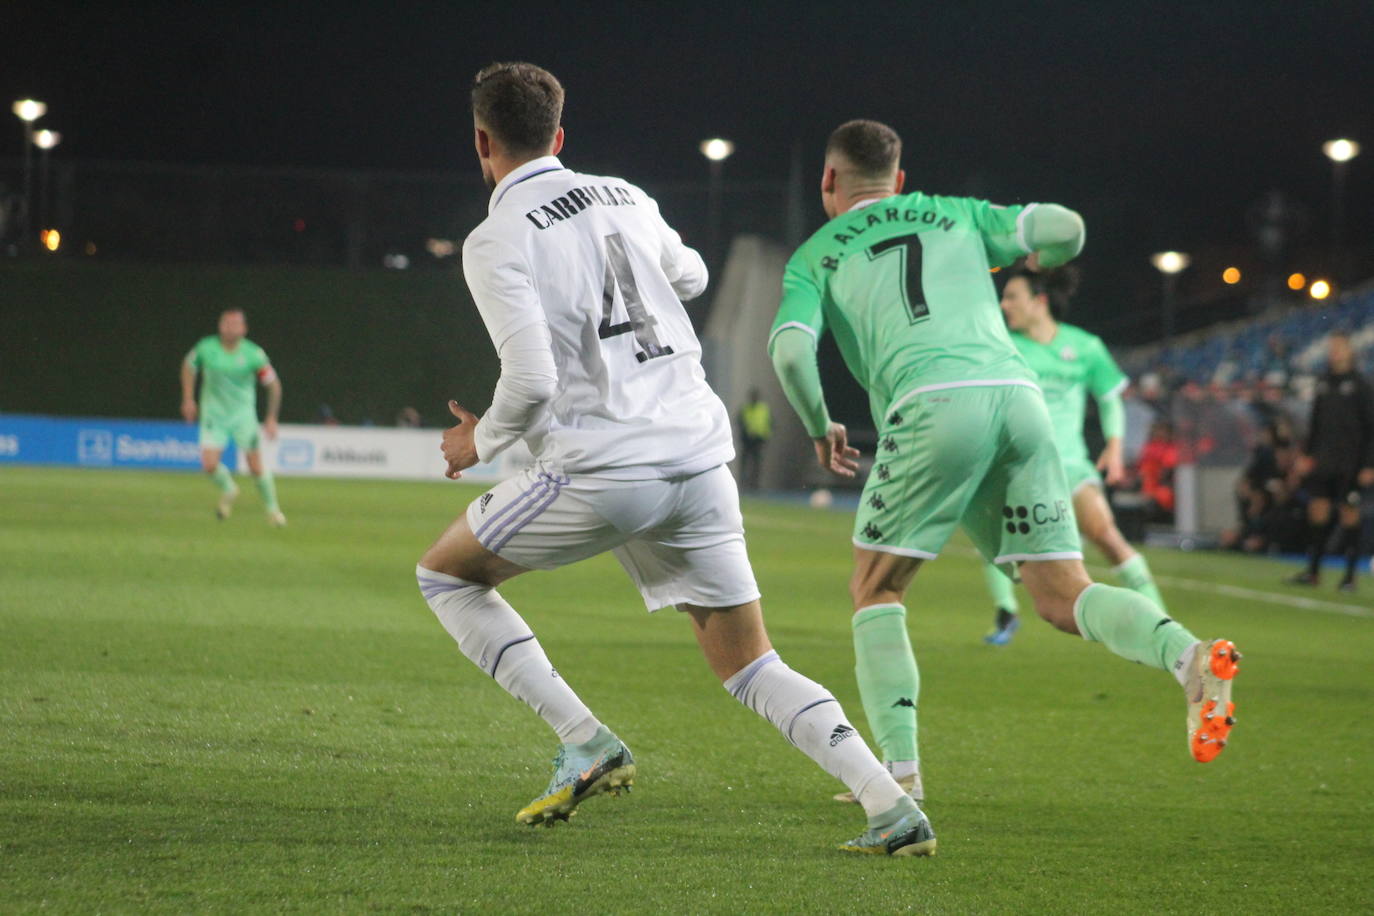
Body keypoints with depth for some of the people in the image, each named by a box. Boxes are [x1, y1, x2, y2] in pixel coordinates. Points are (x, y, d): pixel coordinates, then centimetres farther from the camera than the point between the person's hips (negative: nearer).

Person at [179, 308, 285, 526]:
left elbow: (273, 385, -4)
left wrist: (271, 418, -2)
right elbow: (188, 366, 10)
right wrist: (188, 399, 6)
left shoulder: (253, 354, -16)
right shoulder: (206, 348, -12)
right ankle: (228, 490, 21)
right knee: (209, 464, -12)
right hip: (214, 414, 1)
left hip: (243, 414, -1)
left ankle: (272, 509, 16)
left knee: (256, 466, -6)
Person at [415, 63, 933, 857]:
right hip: (700, 457, 6)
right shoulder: (626, 199, 15)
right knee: (750, 665, 12)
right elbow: (690, 276, 35)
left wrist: (481, 442, 5)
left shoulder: (497, 242, -5)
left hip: (603, 470, -6)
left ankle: (586, 742, 3)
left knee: (445, 575, 15)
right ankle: (893, 808, -6)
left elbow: (531, 381, -14)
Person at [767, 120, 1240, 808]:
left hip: (933, 403, -3)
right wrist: (1040, 258, 39)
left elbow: (790, 350, 1)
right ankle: (1189, 655, -24)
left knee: (875, 591, 12)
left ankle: (900, 770, -1)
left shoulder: (815, 255, 18)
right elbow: (1066, 227, 15)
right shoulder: (955, 215, 27)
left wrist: (820, 429, 18)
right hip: (1017, 394, 3)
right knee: (1063, 598, 4)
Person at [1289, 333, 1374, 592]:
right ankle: (1313, 570, 8)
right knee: (1317, 510, 2)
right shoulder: (1323, 383, 10)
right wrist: (1307, 453, 11)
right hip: (1323, 461, 5)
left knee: (1349, 513, -1)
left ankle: (1350, 575, 6)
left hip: (1350, 465, -5)